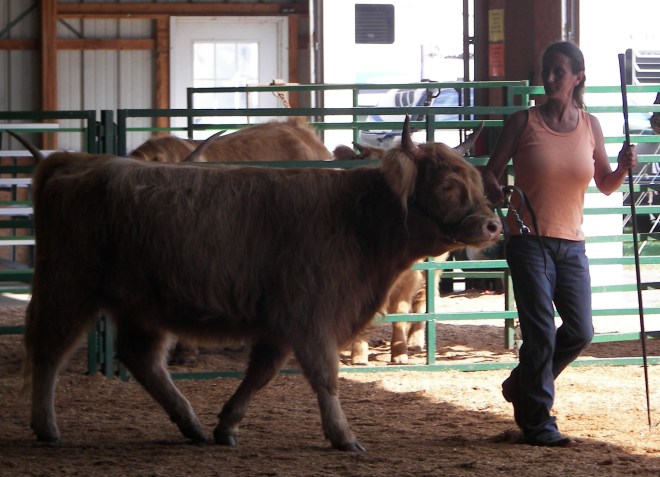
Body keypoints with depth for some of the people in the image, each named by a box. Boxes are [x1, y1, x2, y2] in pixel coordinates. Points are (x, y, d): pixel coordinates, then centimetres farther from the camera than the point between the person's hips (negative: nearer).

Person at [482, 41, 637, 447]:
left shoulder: (589, 126, 6)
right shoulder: (524, 122, -3)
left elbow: (606, 185, 13)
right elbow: (490, 173, -1)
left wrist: (624, 168, -8)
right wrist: (502, 199, -22)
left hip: (572, 245, 4)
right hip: (530, 241, -4)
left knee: (581, 333, 2)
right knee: (541, 333, -7)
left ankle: (523, 384, 26)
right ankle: (538, 424, 3)